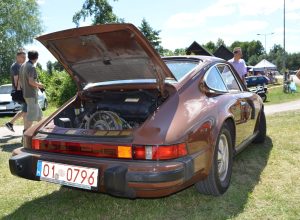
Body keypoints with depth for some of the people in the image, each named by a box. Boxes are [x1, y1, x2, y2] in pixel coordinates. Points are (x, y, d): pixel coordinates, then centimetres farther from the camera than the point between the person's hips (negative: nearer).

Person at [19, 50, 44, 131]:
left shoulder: (23, 65, 11)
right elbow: (31, 81, -24)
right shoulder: (31, 67, -17)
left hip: (26, 93, 9)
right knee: (32, 114, -5)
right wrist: (39, 85, -7)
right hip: (31, 94, -9)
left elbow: (21, 80, 15)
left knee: (38, 112, 18)